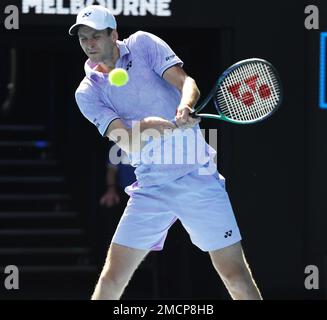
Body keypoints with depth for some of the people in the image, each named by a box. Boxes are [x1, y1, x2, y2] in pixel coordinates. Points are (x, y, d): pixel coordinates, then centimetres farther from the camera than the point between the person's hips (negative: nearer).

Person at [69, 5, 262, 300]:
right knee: (111, 280, -4)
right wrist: (146, 127, -33)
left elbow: (186, 82, -9)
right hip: (150, 189, 2)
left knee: (238, 280, -6)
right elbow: (128, 143, -11)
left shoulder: (142, 44, 0)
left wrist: (185, 107, -32)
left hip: (198, 178, -1)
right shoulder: (88, 93, 1)